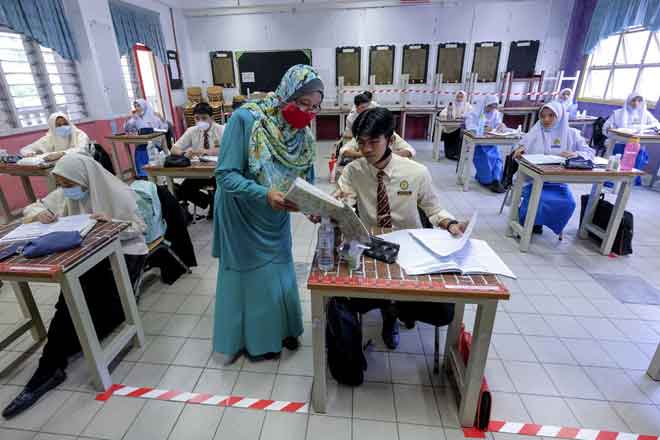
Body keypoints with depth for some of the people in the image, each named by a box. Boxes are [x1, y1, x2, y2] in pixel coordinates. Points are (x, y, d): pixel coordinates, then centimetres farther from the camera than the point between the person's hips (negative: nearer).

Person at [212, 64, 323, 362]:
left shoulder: (303, 135, -7)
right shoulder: (245, 119, -24)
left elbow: (306, 181, -1)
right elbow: (225, 175, -24)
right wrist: (265, 195, -38)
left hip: (276, 222, 5)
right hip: (244, 220, -5)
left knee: (281, 276, 19)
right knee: (253, 279, 13)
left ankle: (282, 329, 45)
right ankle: (256, 340, 38)